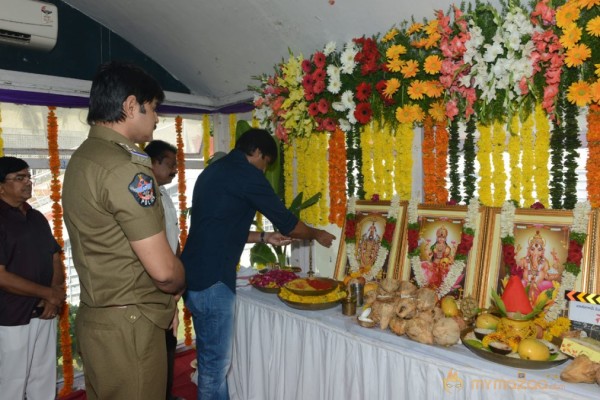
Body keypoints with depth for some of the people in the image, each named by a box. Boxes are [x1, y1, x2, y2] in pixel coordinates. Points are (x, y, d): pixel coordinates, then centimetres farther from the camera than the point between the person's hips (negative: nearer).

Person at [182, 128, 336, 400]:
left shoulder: (215, 170, 16)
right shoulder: (246, 173, -11)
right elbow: (286, 221, -5)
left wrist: (265, 237, 20)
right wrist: (317, 234, 13)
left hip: (194, 275, 10)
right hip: (211, 280, -10)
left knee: (211, 355, 20)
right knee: (216, 360, 3)